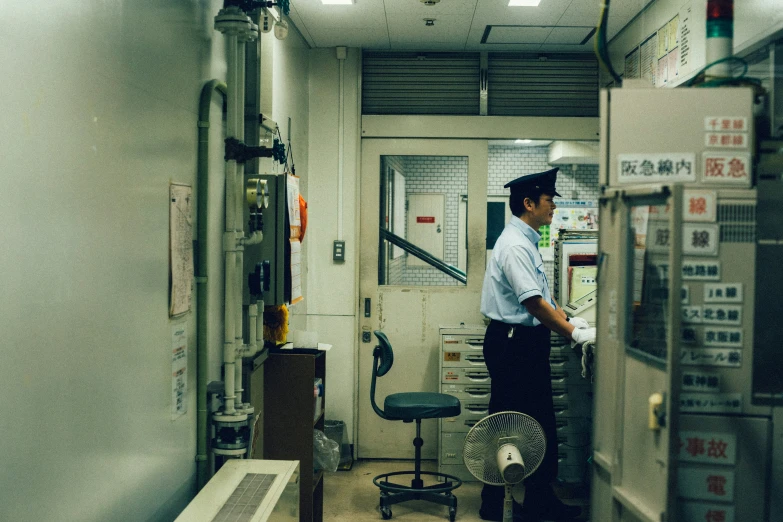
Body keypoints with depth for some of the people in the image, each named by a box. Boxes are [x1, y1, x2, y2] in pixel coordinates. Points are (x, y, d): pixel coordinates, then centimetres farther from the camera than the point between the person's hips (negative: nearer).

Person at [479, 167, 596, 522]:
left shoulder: (527, 241, 15)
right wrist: (573, 334, -19)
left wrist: (568, 320, 9)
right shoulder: (515, 245, -18)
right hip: (513, 343, -10)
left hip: (527, 342, 10)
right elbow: (533, 302, -23)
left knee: (539, 424, 14)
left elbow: (543, 294, 20)